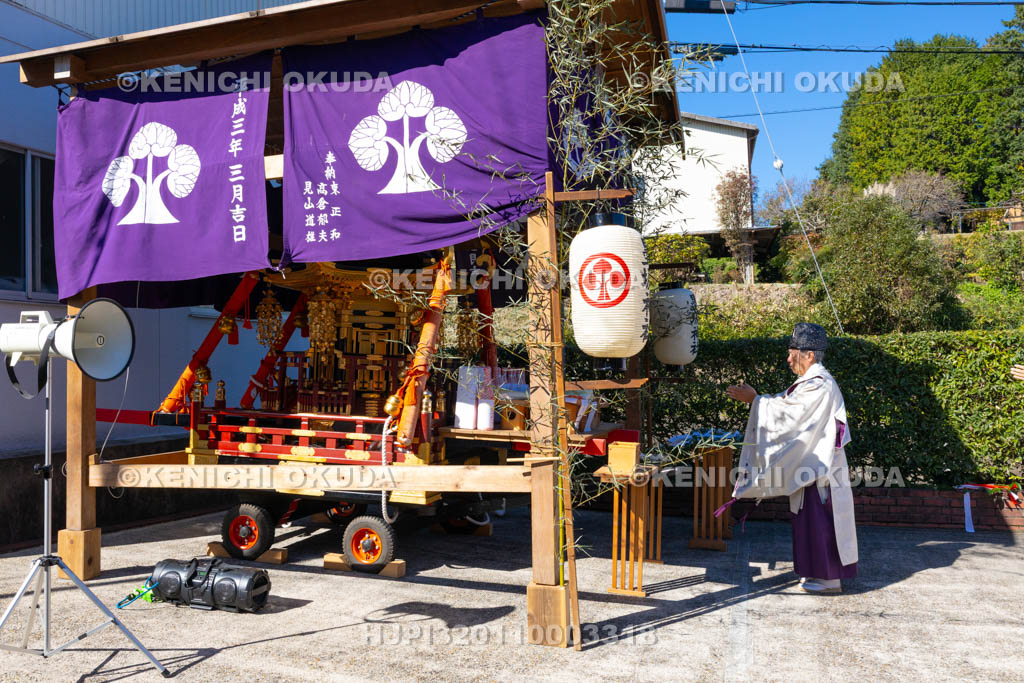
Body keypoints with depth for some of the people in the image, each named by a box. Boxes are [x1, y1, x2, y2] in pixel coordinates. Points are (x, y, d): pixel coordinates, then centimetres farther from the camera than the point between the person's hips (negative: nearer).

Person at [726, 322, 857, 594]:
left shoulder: (818, 386, -21)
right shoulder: (813, 381, 12)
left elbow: (786, 411, -22)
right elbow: (786, 404, 13)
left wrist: (755, 399, -16)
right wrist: (754, 396, 3)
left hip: (820, 467, -10)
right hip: (813, 463, 10)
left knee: (819, 521, -2)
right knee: (812, 519, 16)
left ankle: (830, 579, 8)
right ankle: (821, 572, 26)